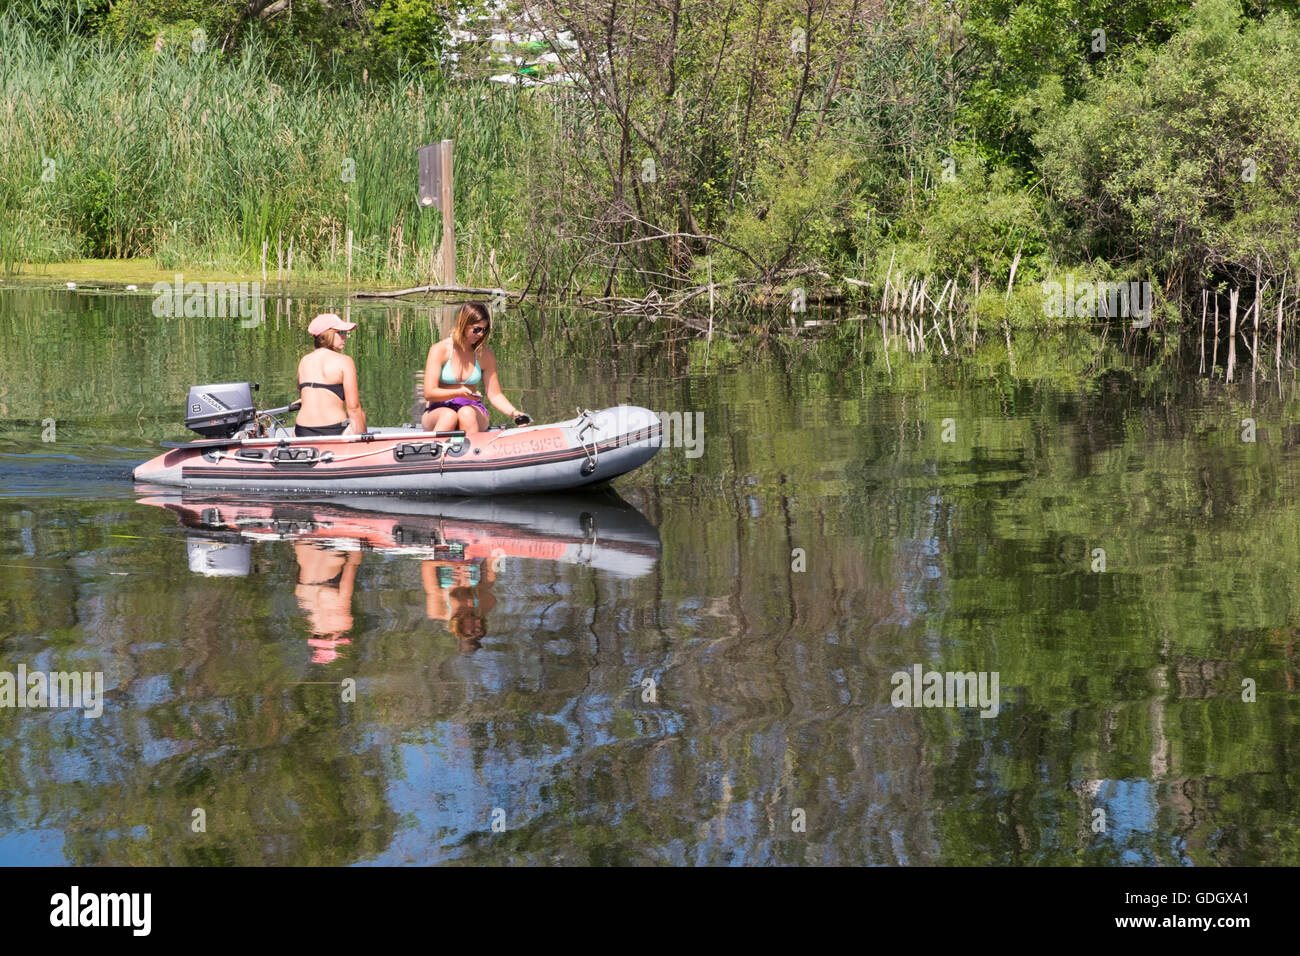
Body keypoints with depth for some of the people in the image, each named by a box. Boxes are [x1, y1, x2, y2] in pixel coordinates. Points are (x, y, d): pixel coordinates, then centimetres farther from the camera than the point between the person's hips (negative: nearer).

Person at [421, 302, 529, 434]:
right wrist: (459, 393, -24)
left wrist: (514, 413, -10)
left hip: (473, 409, 2)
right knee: (449, 416, -38)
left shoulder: (485, 355, 6)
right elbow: (429, 393, -9)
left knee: (467, 413, -35)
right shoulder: (439, 350, -4)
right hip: (439, 410, -2)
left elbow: (494, 395, 8)